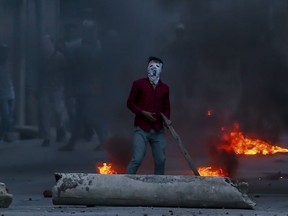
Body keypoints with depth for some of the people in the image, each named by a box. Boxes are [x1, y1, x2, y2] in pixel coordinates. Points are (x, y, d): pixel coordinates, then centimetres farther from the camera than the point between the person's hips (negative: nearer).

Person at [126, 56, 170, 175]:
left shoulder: (164, 88, 12)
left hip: (158, 130, 4)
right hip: (142, 129, -4)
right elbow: (130, 103, 3)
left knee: (160, 160, 3)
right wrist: (143, 113, -12)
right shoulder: (139, 84, 2)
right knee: (137, 159, -12)